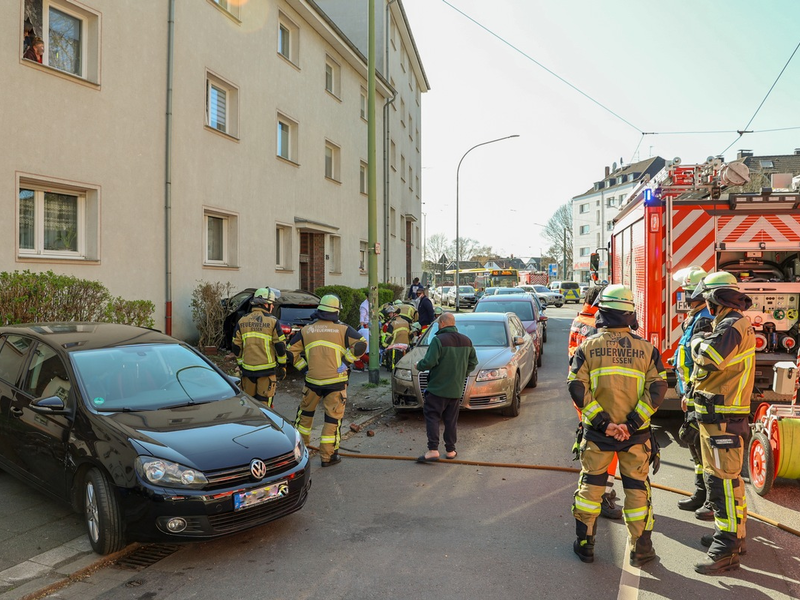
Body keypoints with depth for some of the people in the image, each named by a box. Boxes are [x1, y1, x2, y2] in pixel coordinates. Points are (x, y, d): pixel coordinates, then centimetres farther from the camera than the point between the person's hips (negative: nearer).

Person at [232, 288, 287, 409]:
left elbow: (236, 348, 8)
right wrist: (282, 365, 4)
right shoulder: (272, 322, -7)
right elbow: (280, 347, -7)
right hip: (267, 371, -4)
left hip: (247, 370, 4)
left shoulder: (242, 321, 5)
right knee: (264, 403, 3)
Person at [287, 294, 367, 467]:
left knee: (305, 412, 22)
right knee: (333, 417, 5)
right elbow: (361, 344, -12)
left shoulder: (306, 330, 6)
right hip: (336, 381, -3)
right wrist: (345, 361, -7)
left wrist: (304, 367, 10)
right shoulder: (343, 329, -2)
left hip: (312, 380, 3)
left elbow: (291, 352, 6)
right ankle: (328, 456, 8)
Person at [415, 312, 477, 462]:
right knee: (451, 420, 13)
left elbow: (429, 362, -21)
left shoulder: (438, 340, -15)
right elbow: (473, 362, 15)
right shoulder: (466, 341, 8)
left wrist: (419, 366, -2)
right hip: (456, 389, 6)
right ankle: (450, 450, 17)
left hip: (438, 388, -6)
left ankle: (433, 450, -6)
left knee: (431, 417, 0)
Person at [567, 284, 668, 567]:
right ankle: (640, 549, 23)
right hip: (635, 435, 1)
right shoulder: (646, 348, -2)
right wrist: (632, 423, -14)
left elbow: (577, 387, -13)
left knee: (590, 486, 13)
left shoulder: (587, 347, -4)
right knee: (637, 488, 14)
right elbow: (657, 389, -10)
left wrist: (603, 422, -13)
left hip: (597, 433, 0)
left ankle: (585, 544, 23)